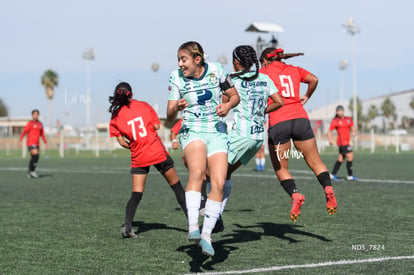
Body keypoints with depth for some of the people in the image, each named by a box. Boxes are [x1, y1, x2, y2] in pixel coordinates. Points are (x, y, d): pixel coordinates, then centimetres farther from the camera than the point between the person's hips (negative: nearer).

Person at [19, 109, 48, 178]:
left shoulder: (40, 124, 12)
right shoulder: (30, 123, -5)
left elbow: (42, 134, 18)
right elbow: (24, 132, -9)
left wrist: (45, 142, 9)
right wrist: (20, 141, -18)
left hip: (36, 144, 6)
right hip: (30, 143, -6)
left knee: (33, 158, 7)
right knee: (36, 155, -22)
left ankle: (29, 173, 18)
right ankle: (32, 170, -12)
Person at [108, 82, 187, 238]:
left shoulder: (116, 116, 2)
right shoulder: (144, 106, 1)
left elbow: (122, 142, 1)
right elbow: (157, 126, 0)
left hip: (138, 159, 1)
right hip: (158, 153, -1)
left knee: (136, 195, 6)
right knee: (176, 186, 12)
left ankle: (127, 226, -11)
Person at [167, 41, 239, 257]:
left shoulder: (216, 71, -1)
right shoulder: (176, 77, -3)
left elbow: (235, 96, 11)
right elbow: (169, 119, -3)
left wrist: (228, 105, -11)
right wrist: (176, 108, -26)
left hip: (217, 133, 2)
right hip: (192, 132, -2)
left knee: (218, 184, -14)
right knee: (197, 172, -31)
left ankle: (206, 235, -5)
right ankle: (193, 227, -38)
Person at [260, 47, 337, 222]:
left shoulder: (263, 72, 9)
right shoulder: (294, 70, 19)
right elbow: (313, 79, 9)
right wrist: (306, 97, 23)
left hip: (277, 124, -3)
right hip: (300, 119, 3)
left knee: (281, 168, 7)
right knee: (315, 162, 9)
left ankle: (295, 195, -17)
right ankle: (328, 188, -16)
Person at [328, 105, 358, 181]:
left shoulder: (348, 119, 12)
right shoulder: (335, 121, -3)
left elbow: (352, 127, 17)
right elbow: (329, 131, -2)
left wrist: (353, 132, -6)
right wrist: (330, 140, -17)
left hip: (346, 141, 7)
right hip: (342, 141, -7)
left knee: (341, 159, 11)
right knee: (350, 157, -13)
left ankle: (333, 174, 21)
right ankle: (350, 176, -6)